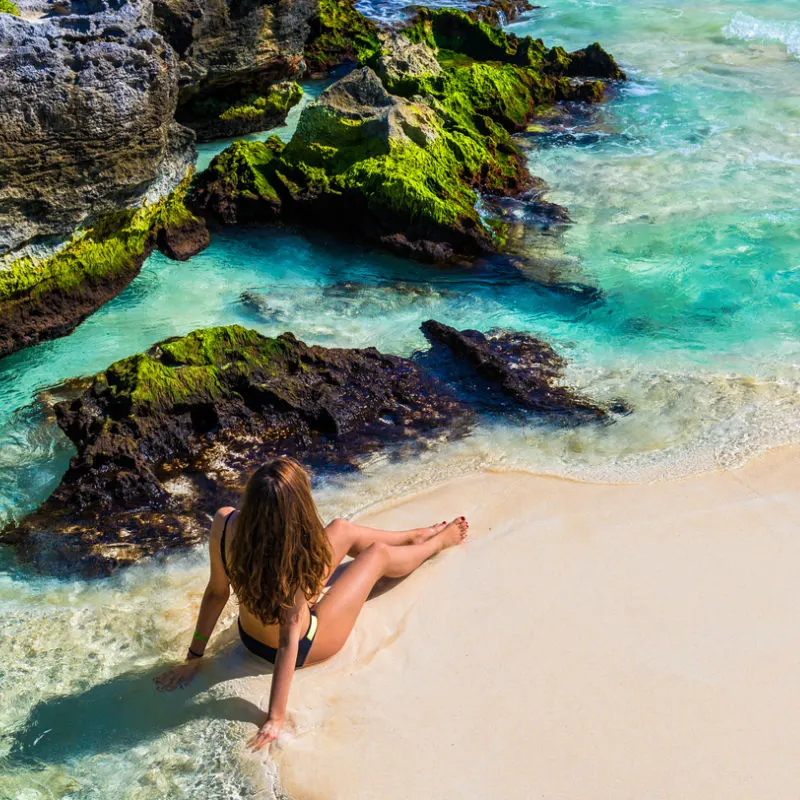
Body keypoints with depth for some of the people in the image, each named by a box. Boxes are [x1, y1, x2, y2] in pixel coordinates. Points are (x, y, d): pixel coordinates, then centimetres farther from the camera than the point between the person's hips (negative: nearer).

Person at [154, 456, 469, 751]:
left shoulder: (225, 523, -26)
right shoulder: (297, 557, -40)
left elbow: (216, 592, -15)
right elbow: (289, 641, -34)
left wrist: (193, 658, -3)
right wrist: (275, 718, -25)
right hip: (304, 650, -5)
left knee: (343, 530, 18)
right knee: (378, 553, 12)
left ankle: (415, 536, 48)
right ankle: (437, 543, 46)